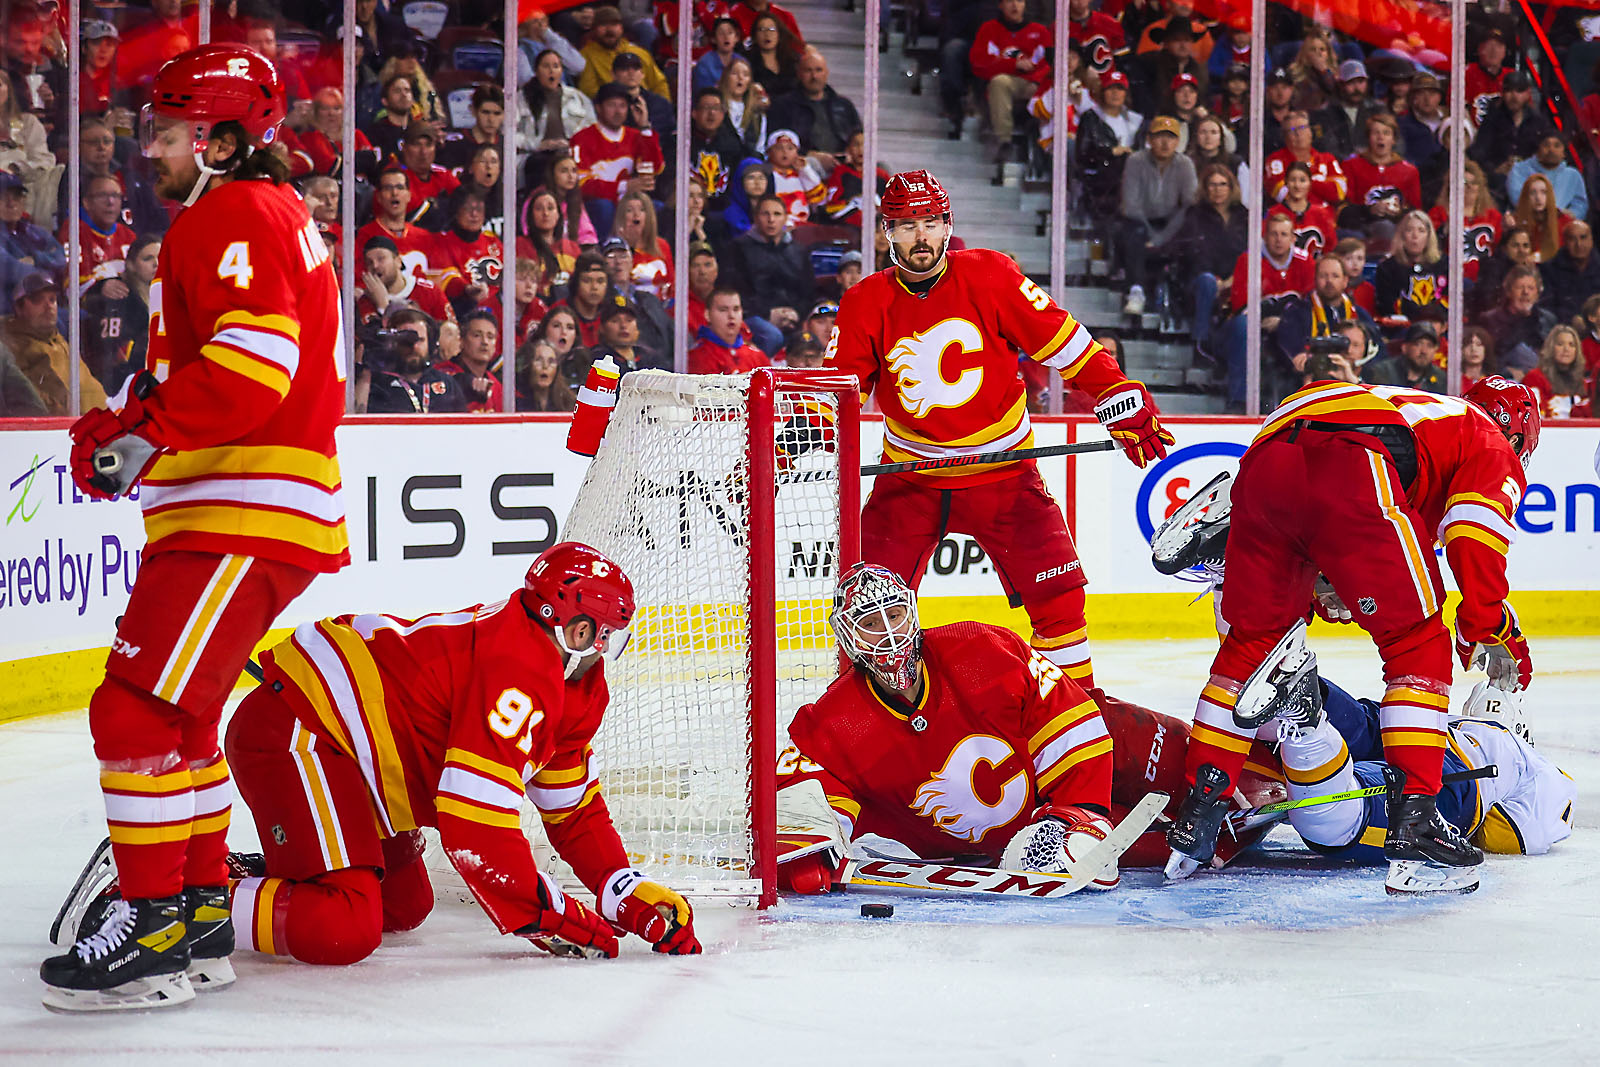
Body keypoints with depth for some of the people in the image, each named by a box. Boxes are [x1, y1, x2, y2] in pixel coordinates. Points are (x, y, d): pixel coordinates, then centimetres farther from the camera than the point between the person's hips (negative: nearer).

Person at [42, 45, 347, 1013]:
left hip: (242, 518, -12)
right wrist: (136, 423, 16)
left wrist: (150, 432, -24)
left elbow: (253, 359, -24)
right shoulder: (278, 216, 24)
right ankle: (201, 911, 24)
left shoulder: (235, 217, -10)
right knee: (177, 713, 18)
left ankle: (154, 934, -11)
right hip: (233, 509, 12)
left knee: (139, 711, -13)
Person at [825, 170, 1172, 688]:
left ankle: (1078, 691, 6)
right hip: (910, 476, 1)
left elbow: (1065, 343, -6)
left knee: (1056, 586, -11)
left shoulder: (990, 277, -10)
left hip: (1001, 469, -1)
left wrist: (1124, 402, -9)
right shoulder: (866, 305, -5)